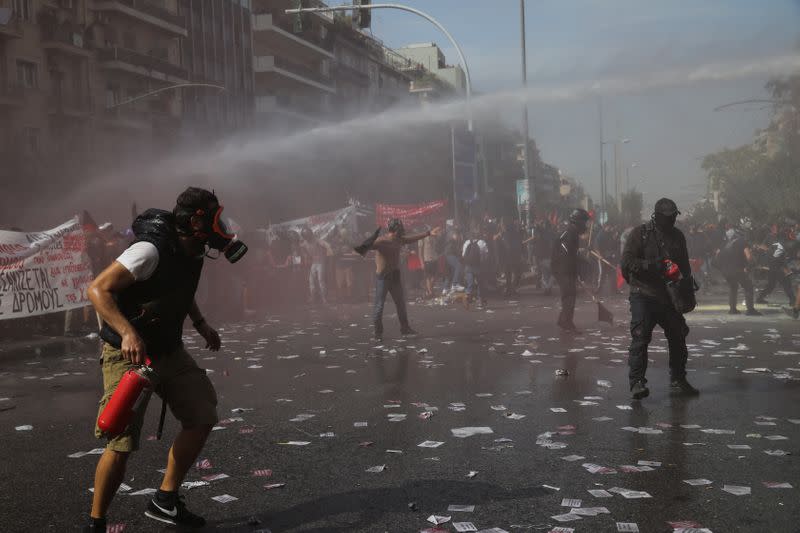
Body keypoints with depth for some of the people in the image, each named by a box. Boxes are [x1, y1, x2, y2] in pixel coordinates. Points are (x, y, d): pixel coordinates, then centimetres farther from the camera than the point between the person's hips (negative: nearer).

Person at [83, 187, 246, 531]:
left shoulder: (191, 251, 2)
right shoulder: (151, 249, -24)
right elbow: (98, 289, -27)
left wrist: (201, 325, 13)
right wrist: (128, 333, -38)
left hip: (169, 351, 8)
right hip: (127, 354, -8)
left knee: (203, 417, 6)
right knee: (121, 445, -9)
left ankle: (165, 502, 19)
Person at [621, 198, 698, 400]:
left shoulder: (677, 236, 12)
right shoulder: (640, 233, -5)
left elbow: (685, 266, 21)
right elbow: (627, 262, -12)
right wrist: (652, 265, -23)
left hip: (670, 296, 6)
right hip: (644, 295, -6)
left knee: (678, 337, 10)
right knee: (640, 337, -14)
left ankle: (678, 381, 25)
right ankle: (637, 382, -10)